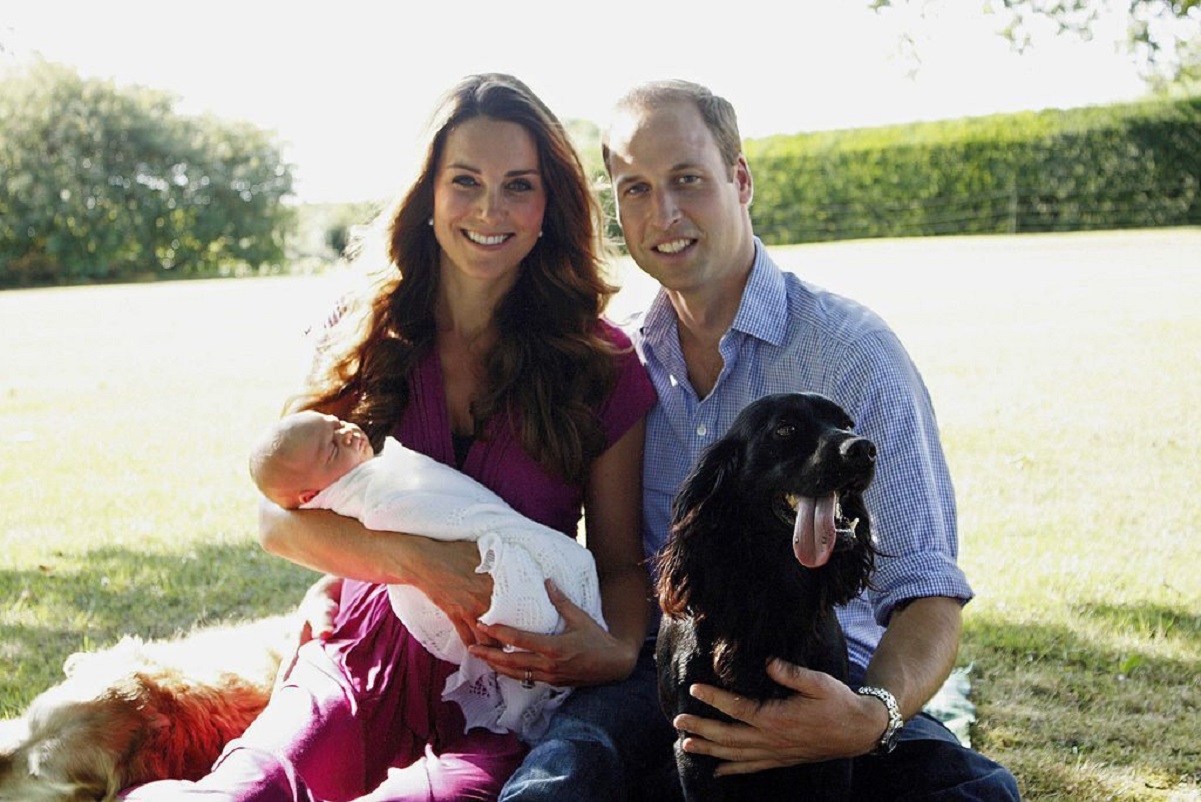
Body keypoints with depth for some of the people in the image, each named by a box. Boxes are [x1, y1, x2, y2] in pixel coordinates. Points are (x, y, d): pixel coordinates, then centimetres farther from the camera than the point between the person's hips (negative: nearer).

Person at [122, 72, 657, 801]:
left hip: (508, 694, 0)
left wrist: (619, 651, -16)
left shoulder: (603, 365, 3)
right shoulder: (365, 337, 8)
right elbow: (279, 515, 3)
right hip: (362, 670, 1)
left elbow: (621, 562, 7)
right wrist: (418, 561, -15)